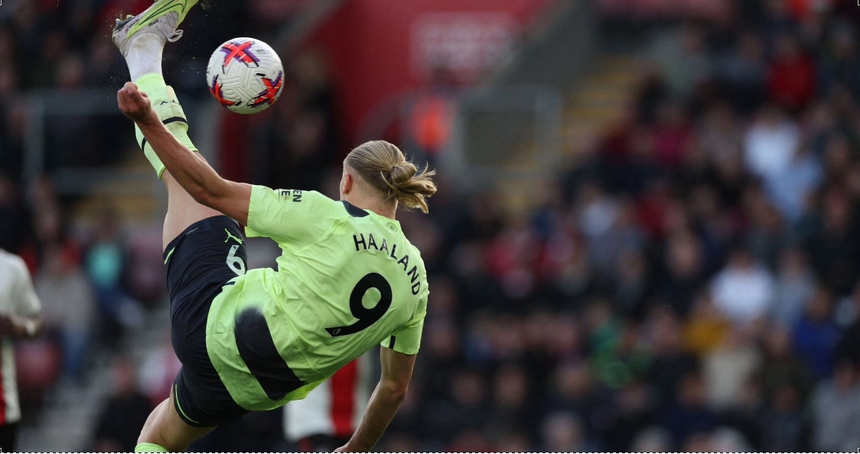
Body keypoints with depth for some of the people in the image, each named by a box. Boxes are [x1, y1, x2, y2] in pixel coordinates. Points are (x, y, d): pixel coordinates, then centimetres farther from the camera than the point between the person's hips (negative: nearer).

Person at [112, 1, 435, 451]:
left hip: (215, 326, -4)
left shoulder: (326, 219, -14)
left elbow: (213, 191, -14)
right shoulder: (414, 279, -1)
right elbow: (395, 387, 7)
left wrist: (148, 121, -11)